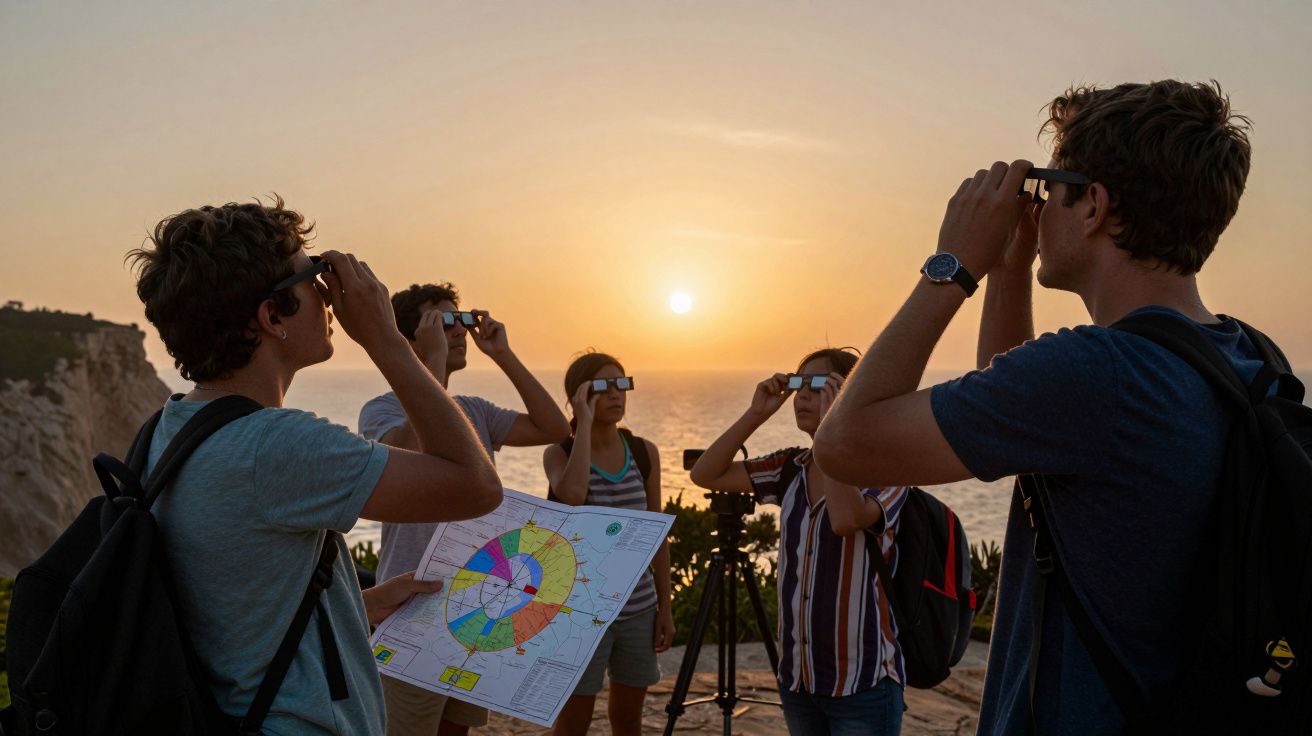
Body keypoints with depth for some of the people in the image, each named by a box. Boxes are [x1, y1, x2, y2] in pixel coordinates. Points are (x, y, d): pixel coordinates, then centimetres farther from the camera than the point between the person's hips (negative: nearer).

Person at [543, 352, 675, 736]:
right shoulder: (560, 453, -8)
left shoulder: (644, 452, 2)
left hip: (638, 607, 4)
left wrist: (665, 607, 6)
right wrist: (585, 422, -23)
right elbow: (573, 494, -32)